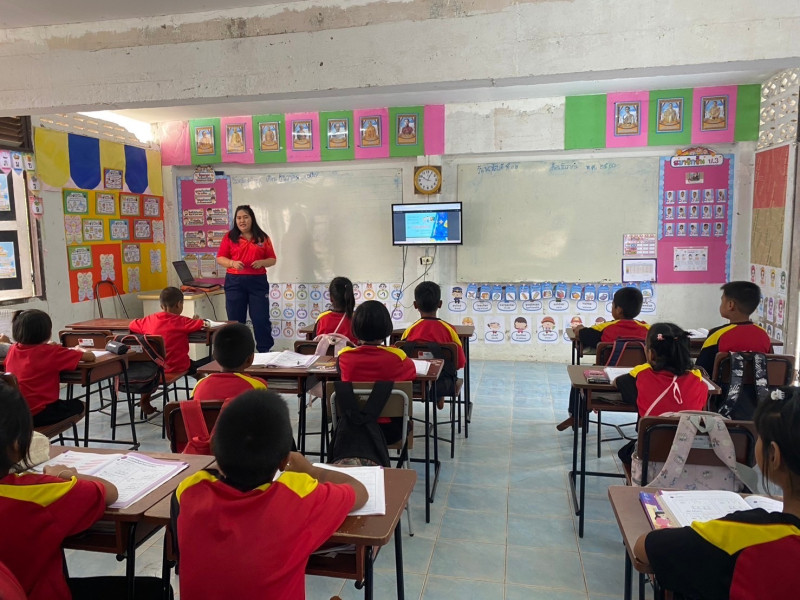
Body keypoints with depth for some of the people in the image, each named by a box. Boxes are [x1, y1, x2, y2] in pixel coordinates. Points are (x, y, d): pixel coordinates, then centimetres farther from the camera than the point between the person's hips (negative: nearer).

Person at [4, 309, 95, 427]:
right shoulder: (51, 352, -18)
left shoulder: (12, 350, 0)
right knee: (77, 405, 19)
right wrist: (78, 351, 5)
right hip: (38, 415, -7)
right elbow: (90, 357, -16)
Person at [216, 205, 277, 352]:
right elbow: (220, 258, 4)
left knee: (261, 318, 0)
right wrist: (232, 263, -15)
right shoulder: (229, 237, 5)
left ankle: (265, 352, 9)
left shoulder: (263, 238, 6)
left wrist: (262, 262, -13)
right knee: (235, 319, 6)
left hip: (258, 281, 0)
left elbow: (272, 259, 7)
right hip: (235, 282, 0)